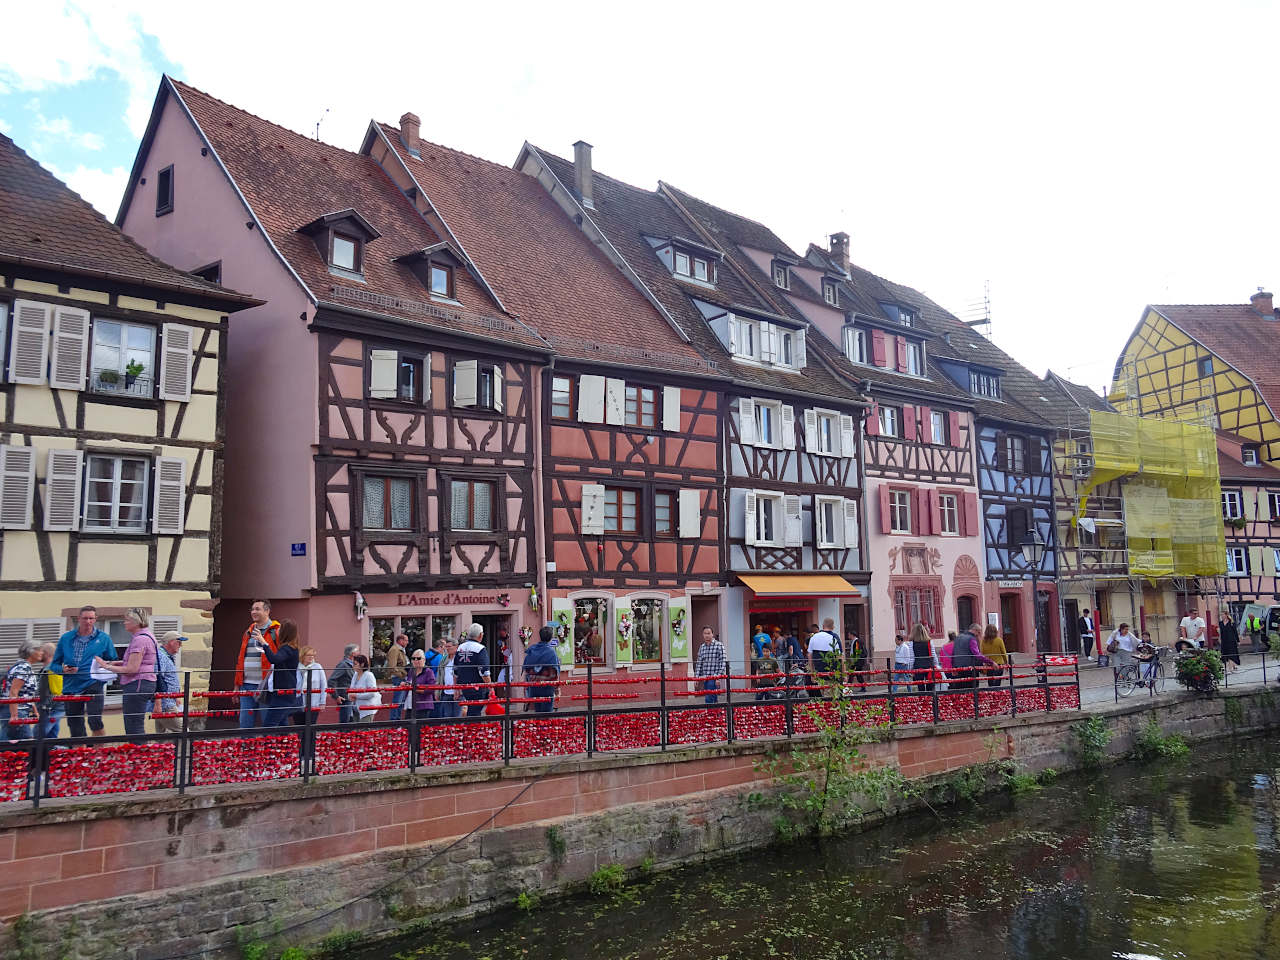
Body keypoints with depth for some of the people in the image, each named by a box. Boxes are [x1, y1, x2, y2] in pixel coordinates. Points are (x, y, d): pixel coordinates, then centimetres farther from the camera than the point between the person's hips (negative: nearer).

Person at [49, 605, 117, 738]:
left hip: (93, 685, -3)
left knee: (95, 720, -20)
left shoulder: (103, 639, 6)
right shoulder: (66, 638, 10)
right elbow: (54, 664, 13)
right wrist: (63, 669, -7)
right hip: (71, 687, 3)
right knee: (75, 728, 8)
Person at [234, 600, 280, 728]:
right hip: (247, 685, 7)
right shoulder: (248, 633, 19)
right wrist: (237, 684, 20)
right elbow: (240, 660, 23)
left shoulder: (277, 631, -3)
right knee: (245, 724, 7)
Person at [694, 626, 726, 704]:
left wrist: (718, 677, -14)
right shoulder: (701, 647, 12)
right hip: (705, 678, 6)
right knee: (714, 699, 12)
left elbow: (722, 663, -8)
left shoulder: (719, 646, -5)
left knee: (709, 699, -13)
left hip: (714, 678, -6)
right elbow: (699, 663, 15)